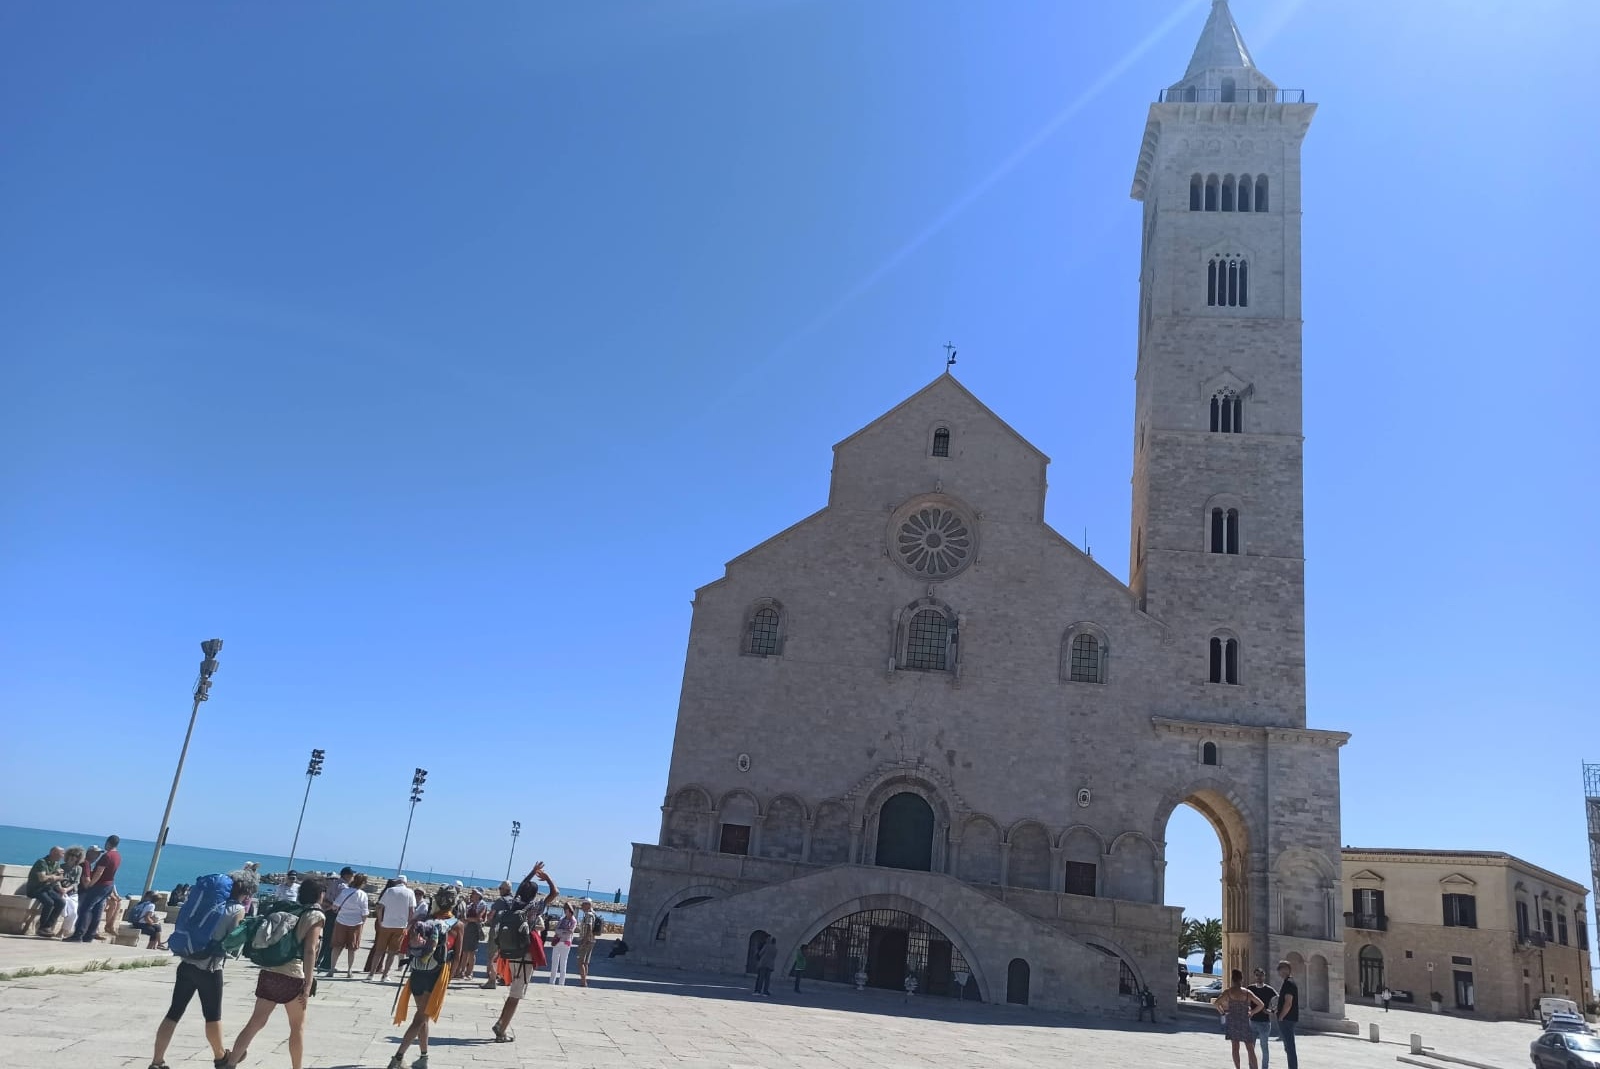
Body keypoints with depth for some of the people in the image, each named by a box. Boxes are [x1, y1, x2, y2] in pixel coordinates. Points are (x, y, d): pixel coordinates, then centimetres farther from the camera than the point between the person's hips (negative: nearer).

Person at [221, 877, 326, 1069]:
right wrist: (308, 985, -14)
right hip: (293, 976, -6)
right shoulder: (316, 916, -7)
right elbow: (309, 951, -14)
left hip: (269, 972, 6)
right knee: (298, 1028, 10)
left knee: (256, 1021, 10)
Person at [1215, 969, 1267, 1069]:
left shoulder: (1228, 992, -5)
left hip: (1232, 1021, -1)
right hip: (1245, 1022, 1)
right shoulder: (1247, 992, 0)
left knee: (1235, 1047, 8)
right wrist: (1252, 1013, 11)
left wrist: (1222, 1011, 3)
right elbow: (1261, 1005, 1)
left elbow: (1215, 1003, -13)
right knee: (1250, 1048, 6)